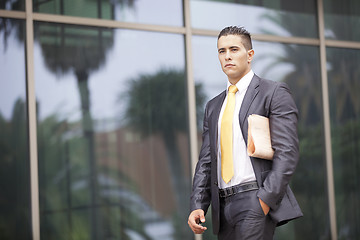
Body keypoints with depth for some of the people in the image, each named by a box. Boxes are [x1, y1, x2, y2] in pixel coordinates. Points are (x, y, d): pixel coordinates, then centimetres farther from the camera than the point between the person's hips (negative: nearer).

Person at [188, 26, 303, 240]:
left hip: (257, 201, -6)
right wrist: (197, 206, 3)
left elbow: (287, 152, -8)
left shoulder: (274, 92, 1)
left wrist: (265, 200, -16)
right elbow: (206, 161, 17)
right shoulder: (213, 107, 20)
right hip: (223, 206, 6)